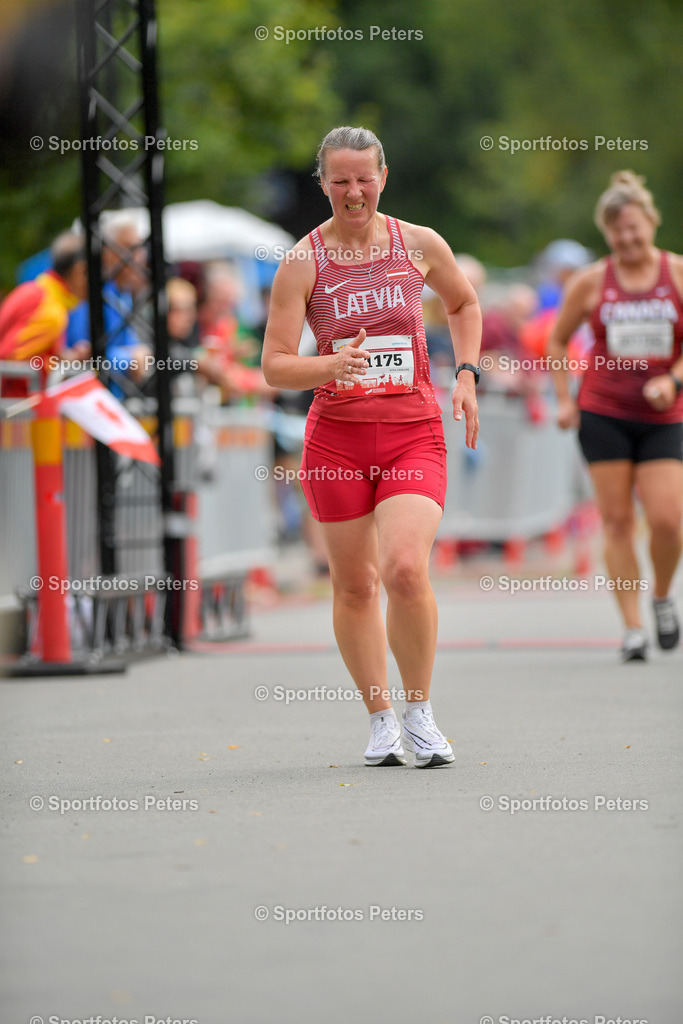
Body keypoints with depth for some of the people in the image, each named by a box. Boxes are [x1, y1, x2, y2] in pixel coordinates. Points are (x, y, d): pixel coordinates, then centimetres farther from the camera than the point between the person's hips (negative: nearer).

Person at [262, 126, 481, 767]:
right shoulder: (303, 263, -4)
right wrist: (331, 366, -26)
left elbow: (464, 305, 23)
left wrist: (466, 374, 10)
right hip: (337, 438, 0)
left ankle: (420, 712, -1)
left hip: (414, 435, 0)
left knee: (405, 570, -19)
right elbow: (274, 366, -7)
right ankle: (380, 719, 23)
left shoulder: (421, 245, 2)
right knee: (354, 585, 6)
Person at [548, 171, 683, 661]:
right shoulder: (590, 282, 2)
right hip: (603, 413, 0)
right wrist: (565, 400, 5)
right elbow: (557, 341, 14)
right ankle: (633, 626, 1)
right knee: (618, 519, -4)